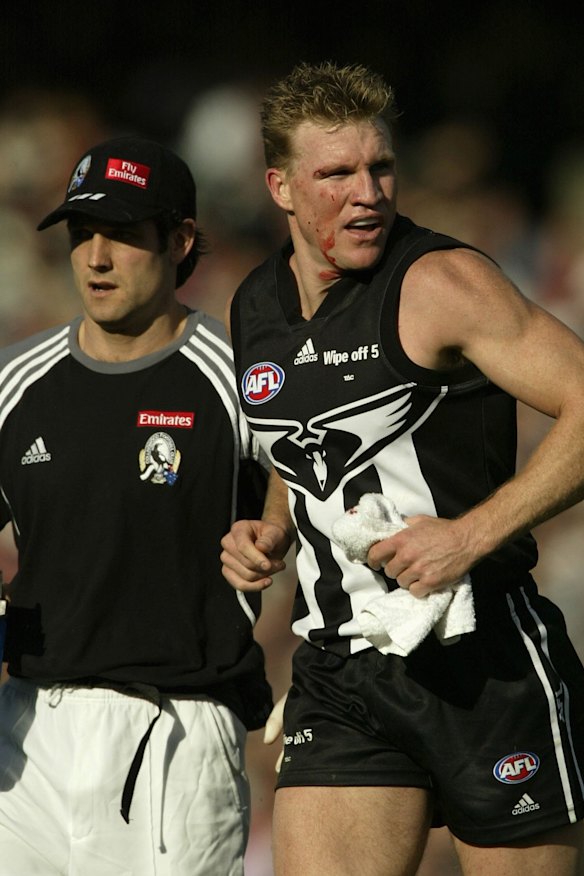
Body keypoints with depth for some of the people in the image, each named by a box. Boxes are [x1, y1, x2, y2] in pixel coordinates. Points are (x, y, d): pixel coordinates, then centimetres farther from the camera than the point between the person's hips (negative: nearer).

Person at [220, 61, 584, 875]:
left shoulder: (441, 282, -10)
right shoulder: (255, 309, 12)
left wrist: (474, 534, -22)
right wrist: (272, 529, 9)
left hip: (483, 662, -5)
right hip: (337, 678, 5)